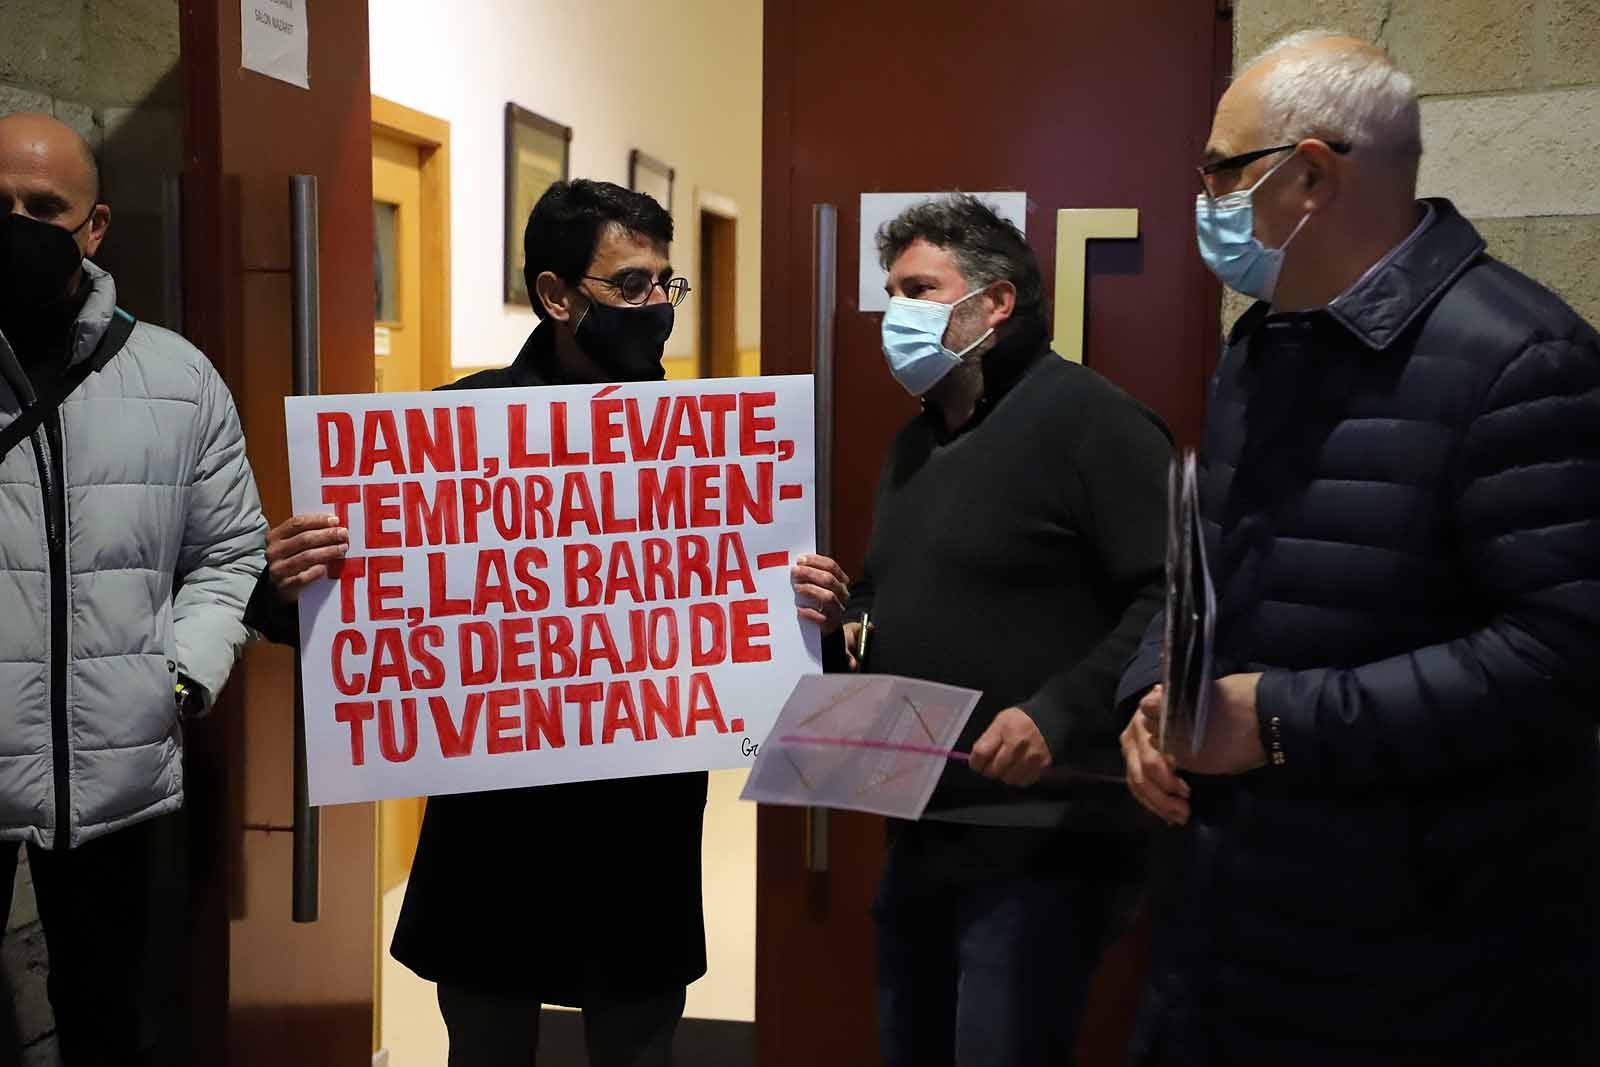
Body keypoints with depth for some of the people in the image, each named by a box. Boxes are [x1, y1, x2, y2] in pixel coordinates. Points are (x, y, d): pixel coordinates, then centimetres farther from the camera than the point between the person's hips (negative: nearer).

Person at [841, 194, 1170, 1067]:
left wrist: (1060, 713, -26)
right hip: (920, 838, 9)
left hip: (1039, 843, -9)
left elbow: (1171, 597, -19)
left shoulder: (1085, 419, -11)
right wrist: (846, 618, 7)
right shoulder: (913, 446, 19)